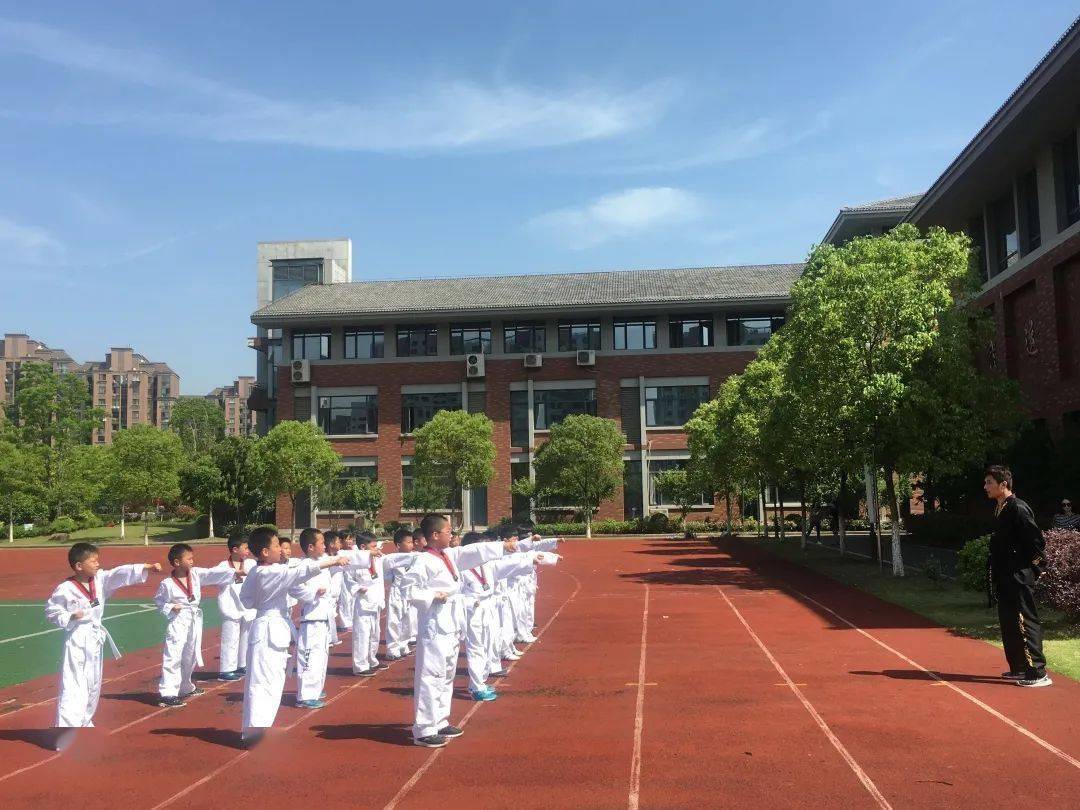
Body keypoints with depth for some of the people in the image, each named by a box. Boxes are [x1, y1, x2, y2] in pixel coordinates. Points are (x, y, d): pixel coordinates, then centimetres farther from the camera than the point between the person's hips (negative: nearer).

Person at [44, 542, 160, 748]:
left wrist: (146, 567, -24)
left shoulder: (100, 579, -2)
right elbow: (51, 611, -4)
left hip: (95, 638, 7)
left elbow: (120, 575, -12)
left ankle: (84, 721, 40)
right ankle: (64, 736, -11)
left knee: (93, 685, 20)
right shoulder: (65, 589, -14)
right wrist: (70, 617, -19)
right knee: (73, 688, -11)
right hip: (77, 640, -7)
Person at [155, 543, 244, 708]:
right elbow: (158, 600, 1)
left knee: (190, 657, 19)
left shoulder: (196, 573, -2)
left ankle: (185, 688, 38)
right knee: (173, 658, -10)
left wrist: (234, 573, -22)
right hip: (178, 622, -6)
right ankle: (167, 694, -7)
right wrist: (169, 608, -16)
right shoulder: (167, 583, -11)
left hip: (195, 621, 6)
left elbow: (213, 573, -11)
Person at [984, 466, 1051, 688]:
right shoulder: (1001, 510, 14)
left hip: (1019, 579, -10)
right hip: (1005, 579, 10)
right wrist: (996, 575, 16)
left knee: (1025, 623, -8)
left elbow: (1037, 541, -18)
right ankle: (1019, 668, 25)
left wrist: (1029, 566, -9)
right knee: (1009, 624, 15)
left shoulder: (1018, 509, -16)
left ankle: (1038, 673, -5)